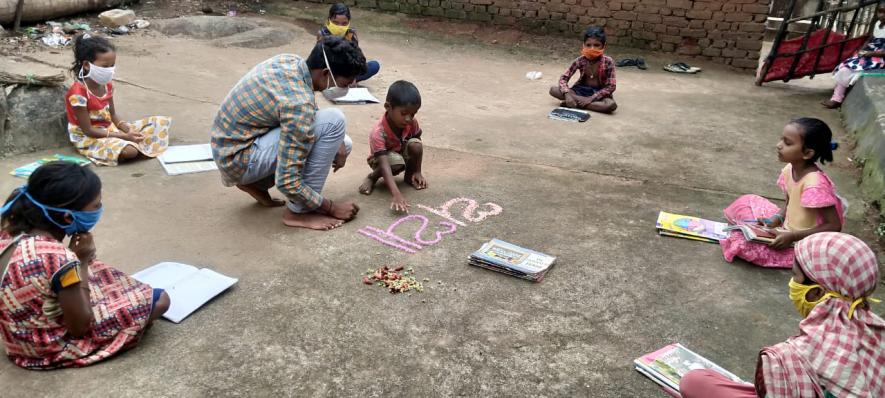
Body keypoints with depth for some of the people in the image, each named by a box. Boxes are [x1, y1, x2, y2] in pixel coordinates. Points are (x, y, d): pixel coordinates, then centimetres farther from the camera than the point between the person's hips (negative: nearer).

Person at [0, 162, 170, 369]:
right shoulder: (59, 258, -33)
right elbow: (80, 327, -21)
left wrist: (78, 262, -6)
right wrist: (82, 262, -17)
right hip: (51, 349, -8)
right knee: (159, 299, -3)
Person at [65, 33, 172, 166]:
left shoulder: (107, 85, 1)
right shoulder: (78, 93, -22)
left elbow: (113, 115, 11)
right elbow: (88, 130, -21)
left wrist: (128, 131, -10)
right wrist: (123, 136, -24)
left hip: (110, 129, 8)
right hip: (89, 139, -8)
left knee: (163, 122, -1)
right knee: (129, 151, -39)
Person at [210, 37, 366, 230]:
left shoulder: (290, 60, -5)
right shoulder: (298, 103, -30)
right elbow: (287, 182, -28)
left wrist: (336, 140, -3)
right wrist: (332, 208, -16)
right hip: (239, 159, -9)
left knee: (344, 145, 9)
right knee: (334, 121, -23)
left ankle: (256, 183, 13)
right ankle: (299, 212, -13)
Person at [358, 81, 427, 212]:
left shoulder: (412, 123, -22)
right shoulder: (378, 132, -37)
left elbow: (418, 147, -2)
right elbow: (384, 165, -45)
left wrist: (417, 171, -8)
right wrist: (397, 194, -55)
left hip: (403, 154, 4)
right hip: (382, 159, -4)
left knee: (415, 144, -27)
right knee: (397, 162, -37)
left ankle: (409, 175, 1)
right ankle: (372, 177, -5)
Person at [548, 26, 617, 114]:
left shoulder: (608, 62, -16)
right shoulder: (580, 60, -10)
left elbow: (611, 86, -17)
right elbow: (563, 78, -9)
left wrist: (591, 98, -27)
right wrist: (567, 95, -29)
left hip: (599, 92, -2)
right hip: (581, 90, 2)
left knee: (611, 105, -37)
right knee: (553, 90, -19)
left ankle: (577, 103, -28)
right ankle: (582, 100, -25)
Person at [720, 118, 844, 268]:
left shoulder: (815, 184, -29)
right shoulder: (789, 170, -5)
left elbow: (834, 226, -25)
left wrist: (792, 237, -27)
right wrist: (775, 219, -8)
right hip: (789, 230, 8)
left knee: (743, 242, -23)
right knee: (745, 202, 6)